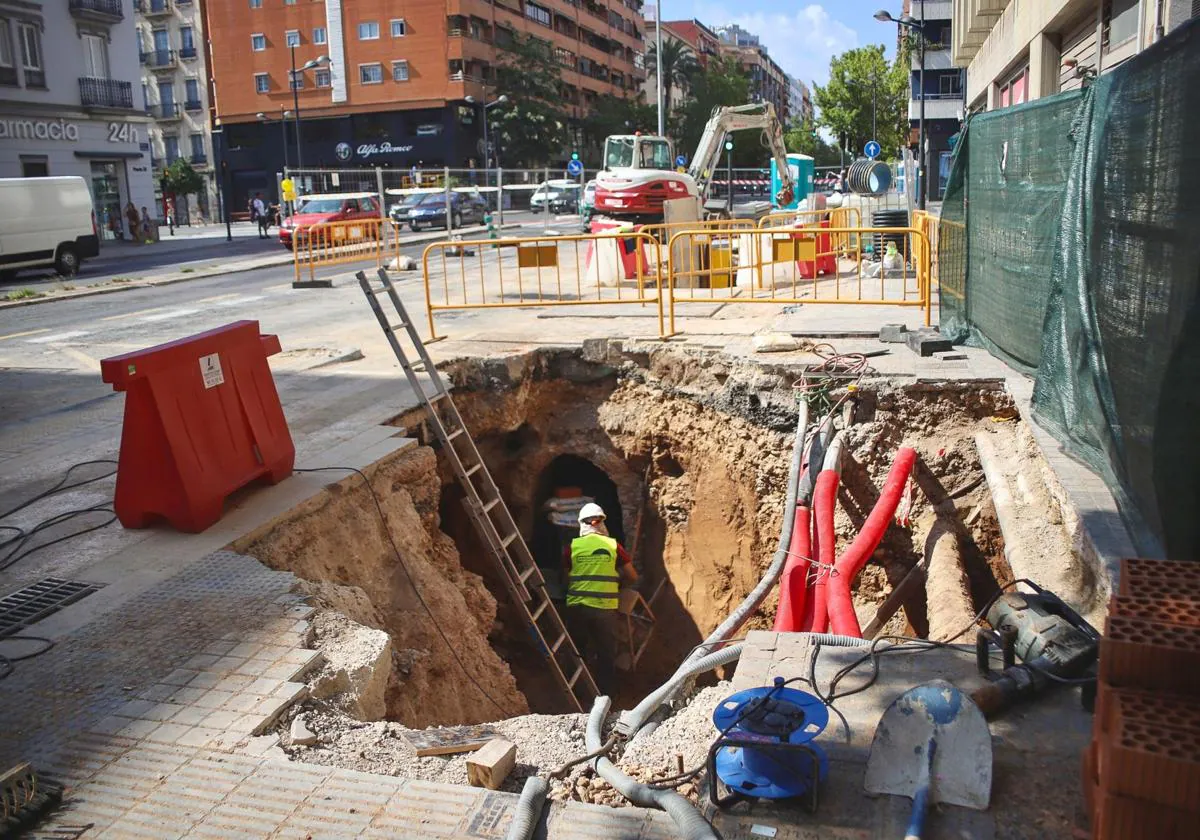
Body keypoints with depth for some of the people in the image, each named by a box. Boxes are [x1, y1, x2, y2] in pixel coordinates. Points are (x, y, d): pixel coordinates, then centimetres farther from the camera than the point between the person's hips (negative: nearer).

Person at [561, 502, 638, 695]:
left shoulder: (573, 546, 0)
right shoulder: (613, 546, -1)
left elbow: (565, 578, 8)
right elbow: (633, 578, 4)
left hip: (577, 607, 1)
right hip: (605, 608, -1)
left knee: (578, 654, 13)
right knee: (606, 655, 11)